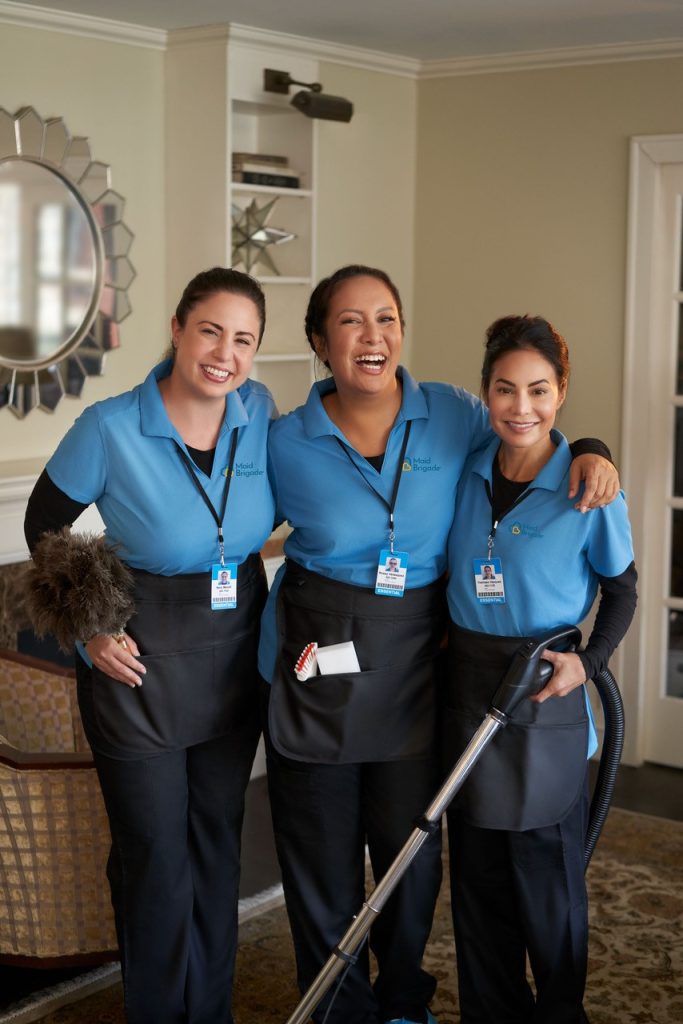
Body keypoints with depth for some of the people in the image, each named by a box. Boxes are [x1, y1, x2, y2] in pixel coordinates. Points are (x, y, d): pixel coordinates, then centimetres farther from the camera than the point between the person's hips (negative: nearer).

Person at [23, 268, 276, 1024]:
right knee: (156, 854, 6)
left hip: (236, 651, 4)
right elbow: (44, 525, -4)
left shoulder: (258, 412, -7)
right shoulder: (111, 428, -18)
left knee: (218, 841, 16)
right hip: (140, 659, -4)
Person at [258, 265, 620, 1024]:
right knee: (322, 857, 10)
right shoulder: (287, 444, -6)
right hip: (316, 670, -1)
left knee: (412, 850, 14)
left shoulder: (454, 416, -4)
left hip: (414, 669, 1)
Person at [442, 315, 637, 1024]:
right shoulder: (465, 475, -1)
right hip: (466, 685, 4)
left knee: (546, 872, 6)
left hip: (544, 697, -4)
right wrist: (446, 642, 1)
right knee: (476, 871, 14)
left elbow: (621, 591, 0)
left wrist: (589, 662, -13)